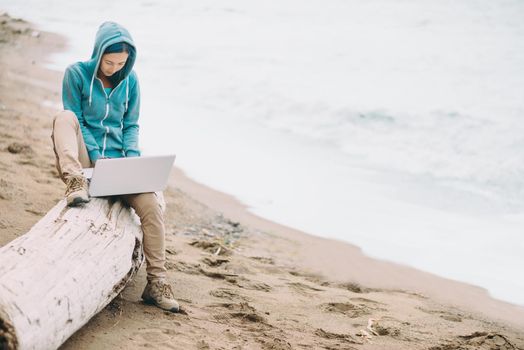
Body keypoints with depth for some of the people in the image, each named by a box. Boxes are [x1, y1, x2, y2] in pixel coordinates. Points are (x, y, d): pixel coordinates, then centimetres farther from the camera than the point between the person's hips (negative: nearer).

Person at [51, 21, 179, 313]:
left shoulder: (130, 79, 6)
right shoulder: (77, 73, -4)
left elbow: (131, 125, 9)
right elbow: (76, 120, -6)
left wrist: (133, 157, -9)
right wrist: (96, 157, -19)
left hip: (116, 162, 2)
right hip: (83, 159, -2)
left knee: (151, 206, -20)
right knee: (64, 118, -30)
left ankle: (157, 282, -12)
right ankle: (75, 181, -49)